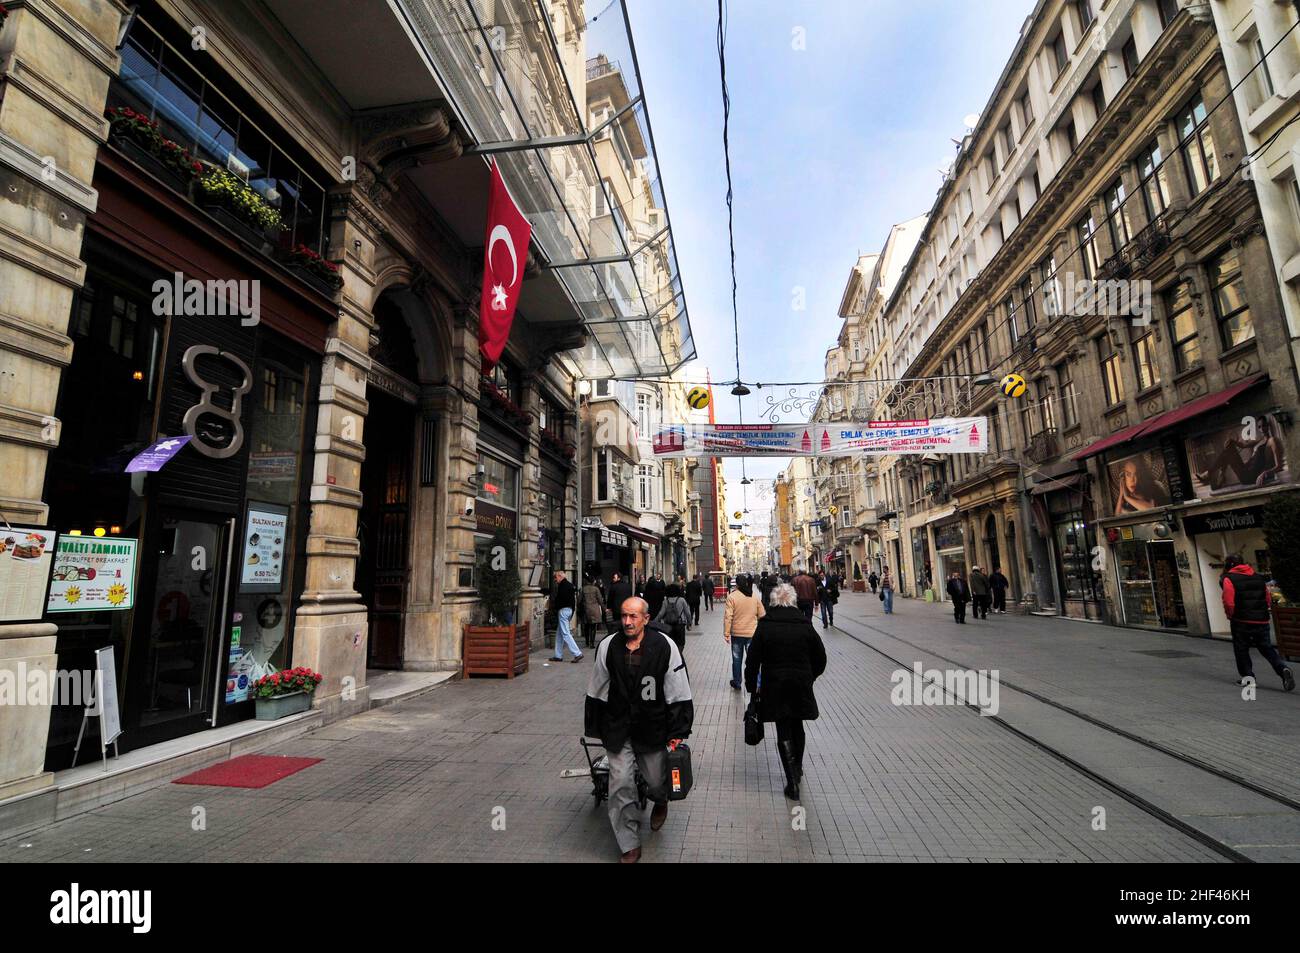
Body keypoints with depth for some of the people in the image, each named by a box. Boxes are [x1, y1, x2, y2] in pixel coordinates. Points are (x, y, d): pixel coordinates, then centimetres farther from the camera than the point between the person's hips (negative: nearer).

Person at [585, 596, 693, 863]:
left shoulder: (665, 646, -14)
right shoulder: (608, 646, -8)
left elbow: (679, 694, -7)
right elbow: (596, 691, 4)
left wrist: (678, 733, -6)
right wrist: (594, 728, 10)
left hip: (653, 727, -1)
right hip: (618, 729, 1)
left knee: (656, 781, 13)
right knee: (621, 785, 0)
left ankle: (660, 801, 52)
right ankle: (630, 846, 22)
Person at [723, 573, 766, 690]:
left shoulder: (732, 597, -11)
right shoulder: (755, 597, 0)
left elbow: (728, 617, -14)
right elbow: (761, 616, 7)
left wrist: (726, 633, -8)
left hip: (736, 633, -1)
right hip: (752, 633, 1)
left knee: (737, 659, 14)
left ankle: (736, 683, 27)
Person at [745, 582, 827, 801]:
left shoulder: (764, 626, -8)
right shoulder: (805, 625, -3)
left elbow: (753, 660, -7)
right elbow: (821, 658, 5)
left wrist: (752, 687, 3)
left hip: (774, 687, -2)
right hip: (801, 686, 2)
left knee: (784, 732, 6)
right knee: (797, 727, 21)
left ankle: (793, 782, 4)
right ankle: (797, 769, 38)